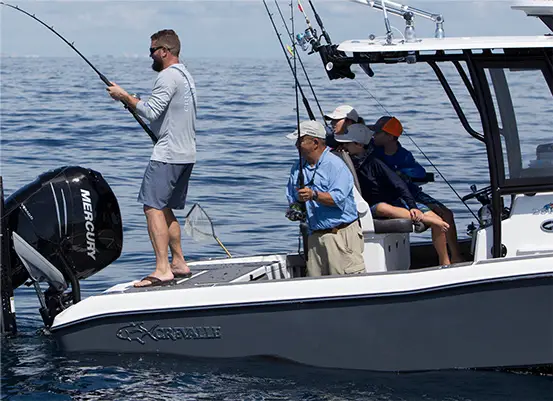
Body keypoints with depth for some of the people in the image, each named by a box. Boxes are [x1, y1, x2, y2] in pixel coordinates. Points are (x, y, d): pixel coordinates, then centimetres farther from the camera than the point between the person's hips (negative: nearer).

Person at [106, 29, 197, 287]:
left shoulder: (168, 76, -13)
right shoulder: (185, 75, 20)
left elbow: (151, 111, -21)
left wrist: (124, 96, -9)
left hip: (168, 154, -10)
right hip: (186, 154, 10)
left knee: (153, 207, -13)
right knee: (165, 208, 17)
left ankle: (162, 269, -21)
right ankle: (179, 263, 19)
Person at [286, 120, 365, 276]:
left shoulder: (335, 164, -8)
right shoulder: (297, 168, 15)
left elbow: (338, 198, -19)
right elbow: (292, 198, 24)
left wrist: (314, 195, -30)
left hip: (340, 233, -7)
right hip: (314, 237, 7)